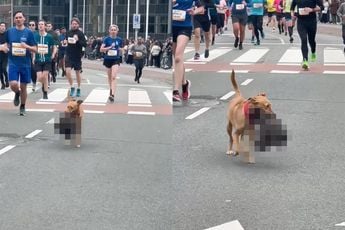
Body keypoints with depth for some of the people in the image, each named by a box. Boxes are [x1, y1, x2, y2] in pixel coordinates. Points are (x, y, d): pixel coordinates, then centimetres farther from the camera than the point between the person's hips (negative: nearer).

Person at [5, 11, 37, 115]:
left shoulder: (29, 32, -2)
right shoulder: (9, 31, 3)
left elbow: (35, 49, -2)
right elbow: (5, 44, 19)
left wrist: (27, 46, -19)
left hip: (25, 63, 0)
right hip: (13, 63, 0)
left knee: (23, 87, 6)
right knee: (13, 84, -16)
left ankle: (22, 107, 27)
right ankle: (17, 93, 20)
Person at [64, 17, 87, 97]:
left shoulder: (80, 33, -6)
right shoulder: (68, 33, 5)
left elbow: (85, 44, -11)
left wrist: (78, 40, -26)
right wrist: (65, 42, -2)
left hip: (77, 56, -2)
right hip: (69, 55, 2)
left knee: (78, 72, 10)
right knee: (68, 71, -12)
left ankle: (78, 89, 24)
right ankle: (72, 87, 6)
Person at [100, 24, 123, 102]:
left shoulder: (119, 40, 2)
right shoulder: (107, 39, -3)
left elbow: (121, 50, 16)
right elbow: (101, 49, -10)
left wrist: (120, 50, -6)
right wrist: (109, 47, -21)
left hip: (116, 59, -1)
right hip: (108, 59, 1)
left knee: (113, 77, -15)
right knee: (109, 77, 14)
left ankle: (112, 94, -24)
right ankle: (111, 90, 35)